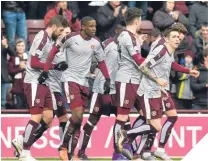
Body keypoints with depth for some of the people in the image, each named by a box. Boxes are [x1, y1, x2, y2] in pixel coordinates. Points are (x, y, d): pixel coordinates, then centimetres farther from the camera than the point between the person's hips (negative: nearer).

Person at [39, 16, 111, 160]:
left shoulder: (96, 43, 1)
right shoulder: (71, 38, -12)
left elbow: (101, 61, 12)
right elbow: (55, 50, -3)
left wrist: (107, 79, 3)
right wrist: (46, 70, -8)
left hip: (84, 82, 5)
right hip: (71, 79, -5)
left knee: (79, 119, 5)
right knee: (77, 116, -17)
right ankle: (63, 147, -2)